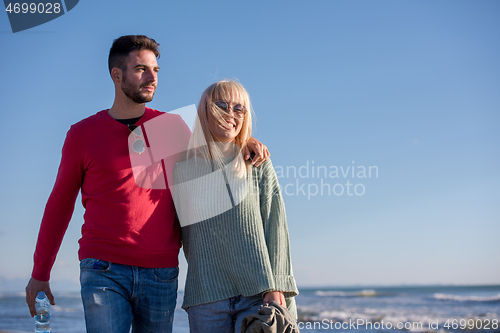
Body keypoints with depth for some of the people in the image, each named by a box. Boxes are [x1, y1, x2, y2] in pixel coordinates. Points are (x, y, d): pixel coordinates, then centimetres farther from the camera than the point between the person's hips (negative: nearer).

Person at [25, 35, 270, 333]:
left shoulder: (173, 126, 9)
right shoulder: (83, 134, 5)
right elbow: (59, 205, 13)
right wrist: (40, 274, 15)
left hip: (162, 273, 2)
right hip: (104, 272, -2)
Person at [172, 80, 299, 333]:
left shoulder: (258, 165, 8)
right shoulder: (182, 170, 9)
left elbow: (275, 228, 2)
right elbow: (187, 235, 14)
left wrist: (275, 287, -7)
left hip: (258, 294, -1)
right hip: (206, 299, 1)